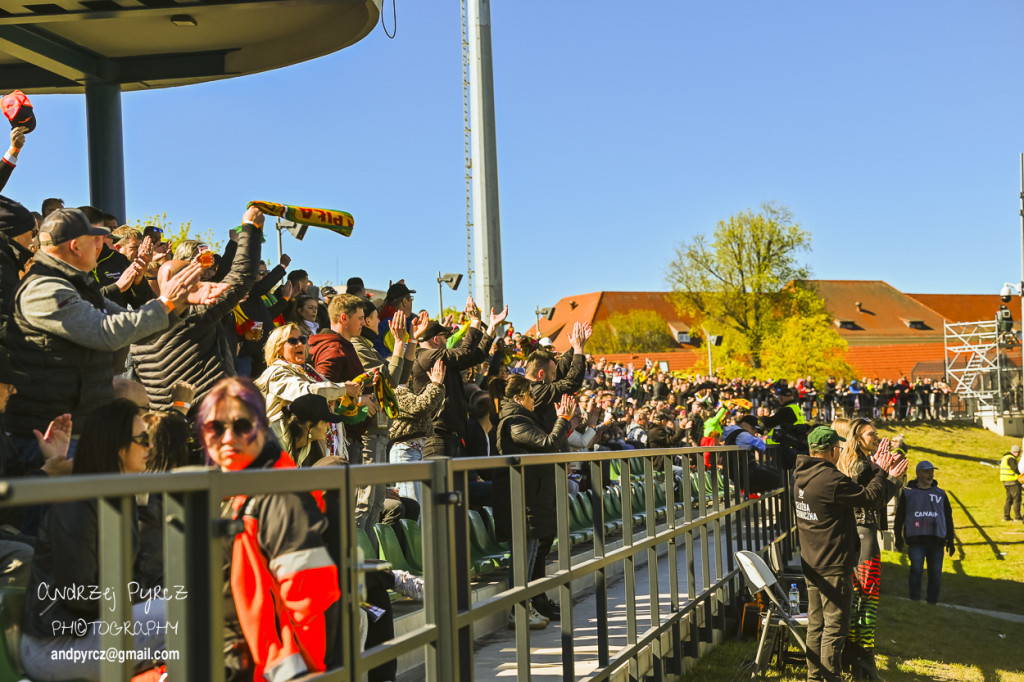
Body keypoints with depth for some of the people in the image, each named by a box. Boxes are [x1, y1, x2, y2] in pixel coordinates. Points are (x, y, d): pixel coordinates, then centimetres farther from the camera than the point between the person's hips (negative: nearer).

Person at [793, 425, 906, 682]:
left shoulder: (800, 475, 5)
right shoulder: (831, 479, -23)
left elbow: (851, 490, 8)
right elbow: (869, 497, -11)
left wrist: (882, 473, 7)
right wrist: (881, 472, 4)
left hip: (811, 563, 9)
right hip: (834, 566, -9)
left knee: (816, 623, 17)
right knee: (834, 627, -1)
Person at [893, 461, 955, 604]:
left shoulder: (941, 494, 17)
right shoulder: (908, 493, 11)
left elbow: (948, 517, 21)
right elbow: (899, 516, 12)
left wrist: (950, 540, 15)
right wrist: (898, 538, 6)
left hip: (936, 540, 2)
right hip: (915, 539, -2)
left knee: (935, 573, -1)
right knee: (916, 569, -18)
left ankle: (932, 602, 9)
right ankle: (914, 600, -10)